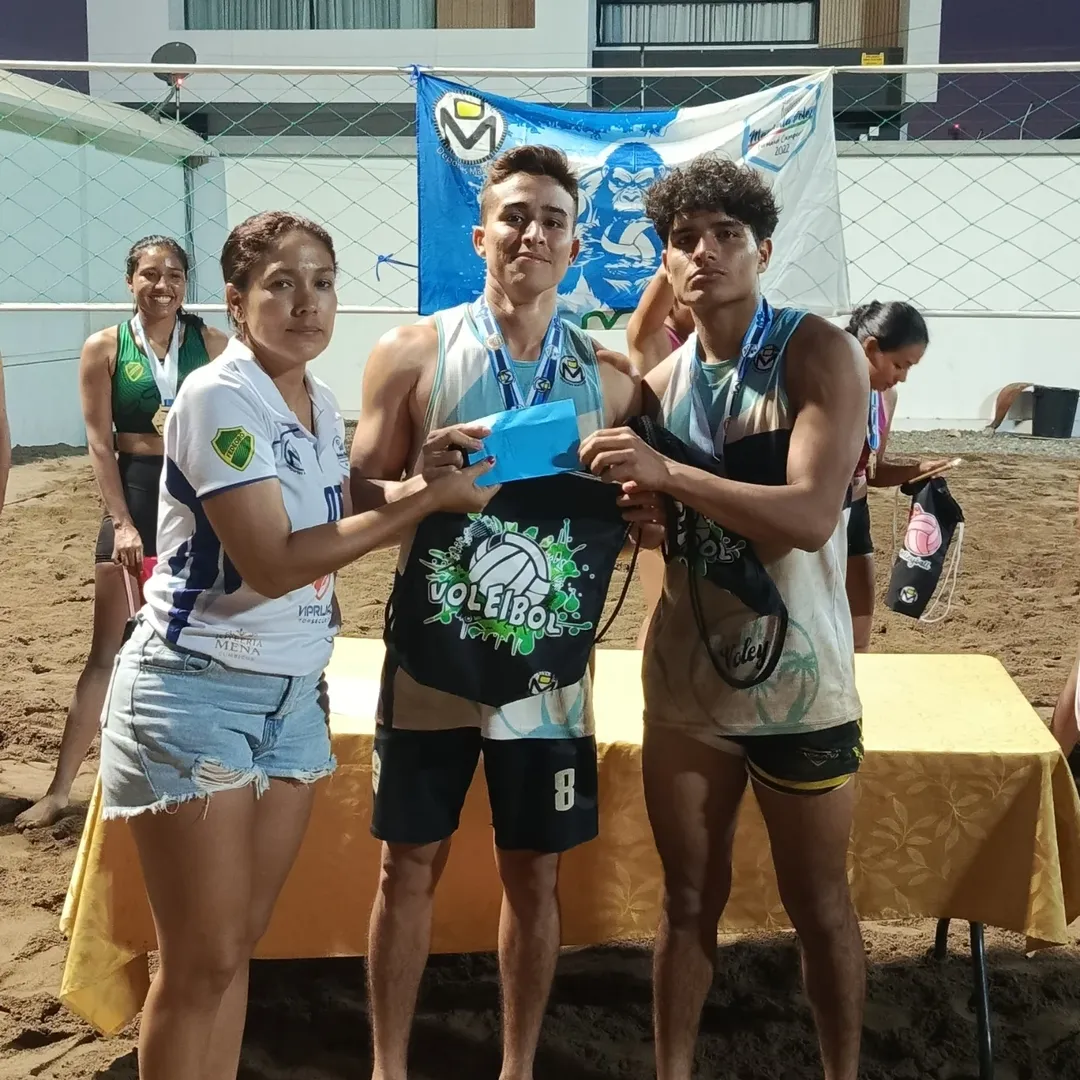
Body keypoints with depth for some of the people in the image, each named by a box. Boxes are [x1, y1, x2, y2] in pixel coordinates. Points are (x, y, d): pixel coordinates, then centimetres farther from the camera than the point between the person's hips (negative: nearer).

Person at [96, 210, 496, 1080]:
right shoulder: (219, 397, -17)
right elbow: (272, 563, -24)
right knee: (202, 963, 1)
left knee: (240, 948, 14)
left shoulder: (322, 402, 8)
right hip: (198, 690, -7)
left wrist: (439, 476, 0)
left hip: (295, 692, 7)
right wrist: (427, 499, -21)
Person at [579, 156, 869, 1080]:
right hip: (685, 681, 4)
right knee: (689, 902, 14)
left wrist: (667, 475, -29)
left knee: (819, 908, 12)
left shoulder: (820, 354, -10)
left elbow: (809, 518, -24)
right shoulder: (662, 382, 4)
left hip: (797, 682, -4)